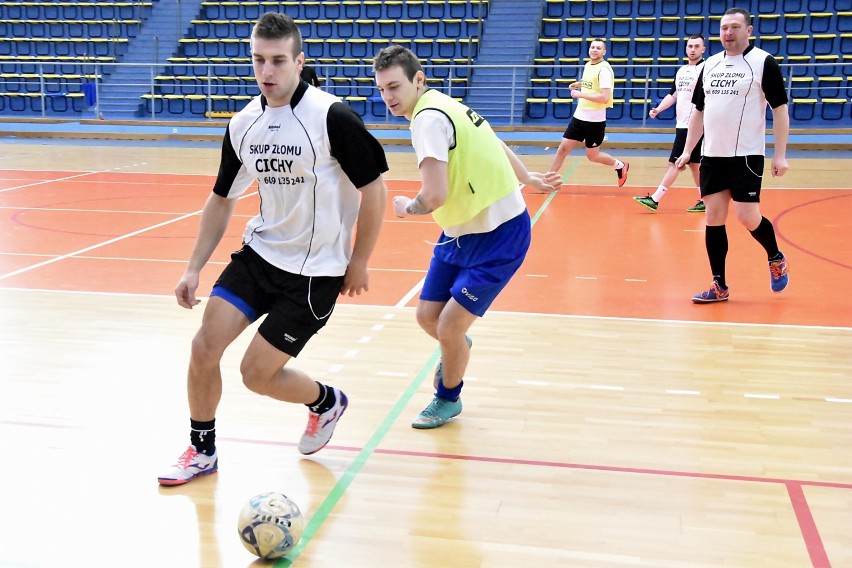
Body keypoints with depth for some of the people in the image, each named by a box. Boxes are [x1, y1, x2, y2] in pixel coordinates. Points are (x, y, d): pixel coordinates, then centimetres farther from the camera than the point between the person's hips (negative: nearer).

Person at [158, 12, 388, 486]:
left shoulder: (332, 117, -18)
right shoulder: (242, 124, 1)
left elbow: (373, 188, -12)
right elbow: (222, 199, 11)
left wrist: (358, 262, -7)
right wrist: (194, 268, 8)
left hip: (315, 271, -5)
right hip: (260, 253, 5)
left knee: (256, 374, -2)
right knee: (205, 345, -5)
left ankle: (326, 402, 30)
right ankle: (202, 451, 19)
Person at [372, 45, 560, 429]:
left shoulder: (428, 117, -24)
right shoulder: (444, 106, 5)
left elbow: (435, 197, -33)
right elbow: (493, 146, 20)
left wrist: (406, 207, -9)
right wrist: (526, 178, 37)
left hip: (498, 237, -9)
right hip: (462, 233, 9)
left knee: (448, 329, -4)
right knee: (427, 316, 10)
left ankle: (448, 399, 22)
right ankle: (457, 350, 42)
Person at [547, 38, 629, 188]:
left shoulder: (604, 69, -16)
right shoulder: (587, 65, 8)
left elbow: (605, 97, -25)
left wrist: (581, 94, -22)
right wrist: (579, 84, 8)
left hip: (595, 121, -7)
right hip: (579, 116, 7)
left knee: (592, 156, 5)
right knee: (562, 149, 3)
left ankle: (620, 166, 29)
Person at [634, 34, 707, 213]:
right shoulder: (681, 71, 15)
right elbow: (673, 95, 21)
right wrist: (658, 109, 9)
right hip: (682, 125, 8)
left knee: (675, 163, -7)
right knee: (693, 163, 12)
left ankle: (655, 199, -6)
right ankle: (705, 200, 19)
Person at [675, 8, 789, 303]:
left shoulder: (764, 62, -5)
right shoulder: (710, 64, 11)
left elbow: (780, 109, -6)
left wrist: (780, 154, -12)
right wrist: (687, 150, 12)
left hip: (746, 156, -5)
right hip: (712, 155, 5)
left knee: (747, 218, -7)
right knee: (714, 217, 3)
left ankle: (776, 259, 24)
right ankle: (719, 287, 11)